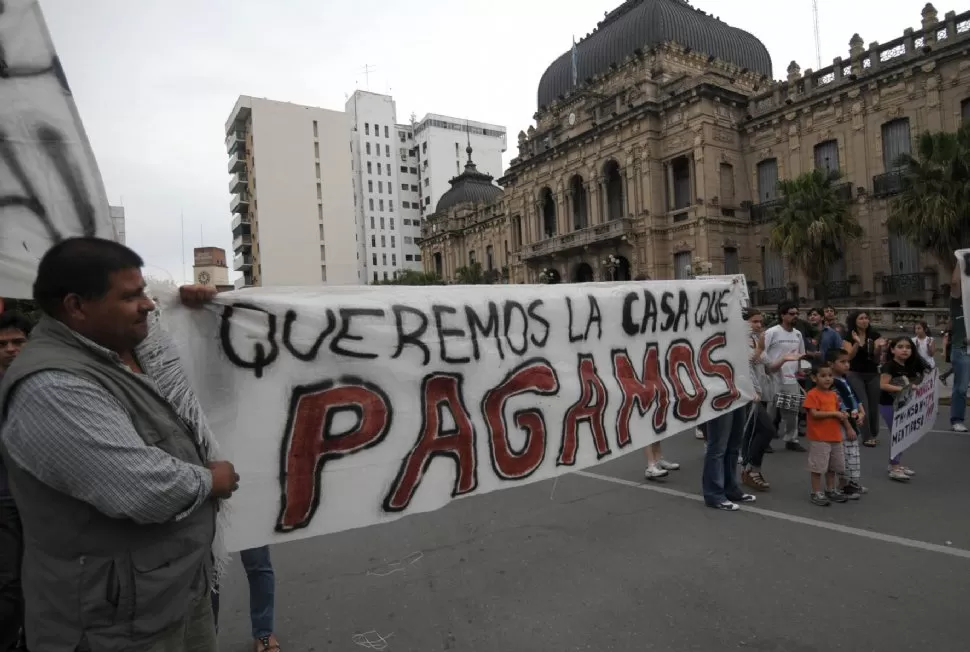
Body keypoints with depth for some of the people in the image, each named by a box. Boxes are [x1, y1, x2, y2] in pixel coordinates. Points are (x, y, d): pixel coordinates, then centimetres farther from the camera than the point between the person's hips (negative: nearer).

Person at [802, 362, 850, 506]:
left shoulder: (833, 394, 11)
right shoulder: (812, 394, -14)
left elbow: (838, 411, 18)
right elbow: (814, 414, -21)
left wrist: (843, 416, -2)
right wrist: (834, 414, -19)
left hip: (835, 436, 8)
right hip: (818, 438, -8)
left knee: (833, 466, 18)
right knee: (818, 466, 0)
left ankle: (831, 490, 33)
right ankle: (816, 493, 9)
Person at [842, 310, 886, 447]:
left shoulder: (874, 335, 0)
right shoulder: (848, 336, -6)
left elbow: (877, 356, -3)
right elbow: (849, 356, -14)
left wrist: (880, 347, -24)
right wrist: (857, 343, -27)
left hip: (873, 374, 3)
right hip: (856, 374, -3)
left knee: (873, 405, 9)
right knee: (863, 405, -8)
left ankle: (874, 434, 27)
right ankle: (867, 437, -1)